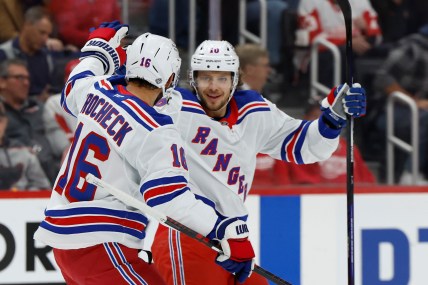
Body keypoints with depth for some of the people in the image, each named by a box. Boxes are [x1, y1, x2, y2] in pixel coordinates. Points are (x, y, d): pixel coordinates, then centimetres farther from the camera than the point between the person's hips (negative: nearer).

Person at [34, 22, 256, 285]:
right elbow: (171, 196, -29)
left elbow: (73, 89, 29)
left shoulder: (98, 91, 4)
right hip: (99, 246, -9)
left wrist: (99, 50, 43)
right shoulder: (156, 132, -18)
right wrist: (228, 231, -32)